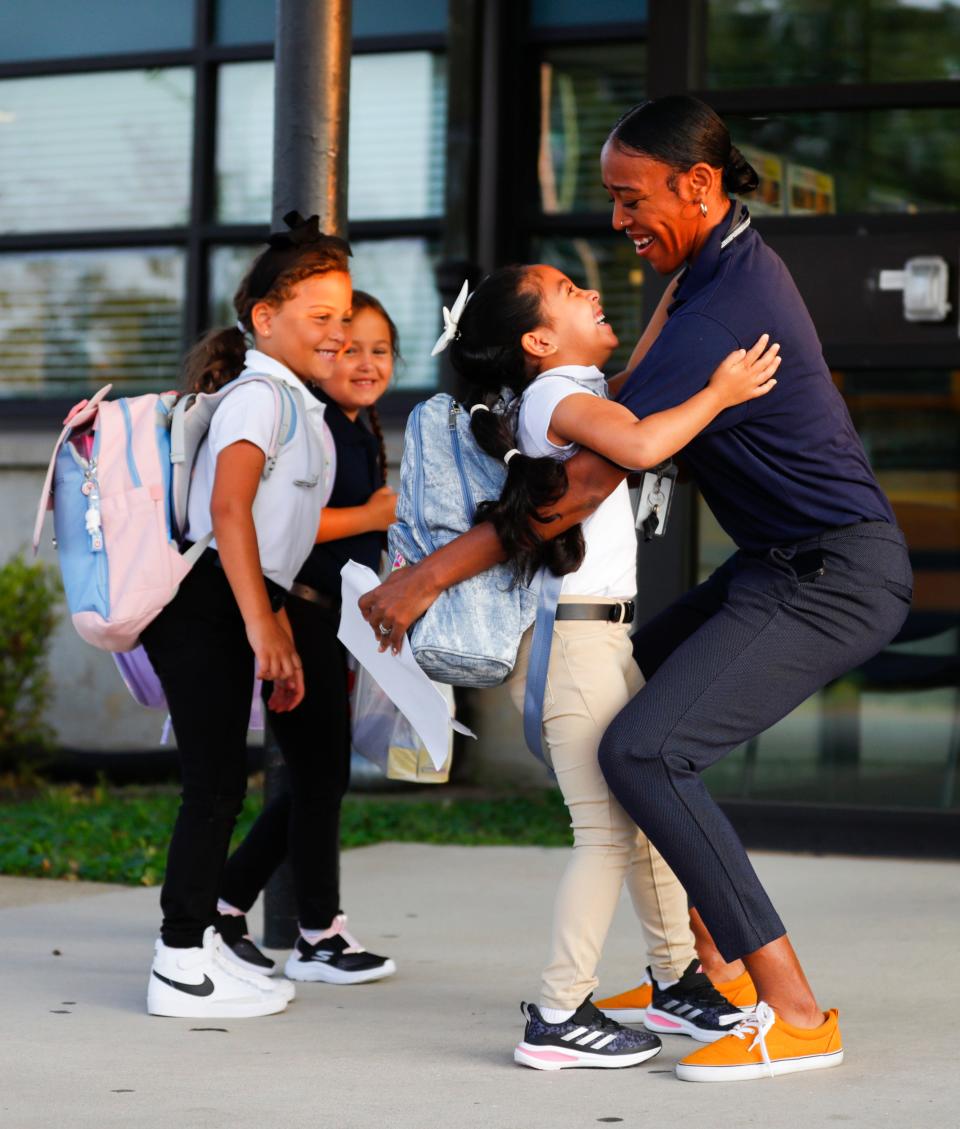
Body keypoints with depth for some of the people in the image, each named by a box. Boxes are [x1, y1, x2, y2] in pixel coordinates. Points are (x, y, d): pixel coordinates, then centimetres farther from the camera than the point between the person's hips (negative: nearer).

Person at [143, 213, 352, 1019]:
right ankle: (182, 969, -2)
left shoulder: (296, 403, 20)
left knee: (219, 782, 12)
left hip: (234, 606, 10)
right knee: (215, 781, -7)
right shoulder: (259, 394, -11)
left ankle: (195, 944, 20)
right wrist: (260, 628, -27)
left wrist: (280, 637, 23)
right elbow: (228, 508, -23)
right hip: (206, 608, -10)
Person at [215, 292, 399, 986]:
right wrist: (373, 517, -18)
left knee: (318, 779, 12)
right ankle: (320, 936, 8)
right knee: (322, 774, -3)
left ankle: (224, 907, 21)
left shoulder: (362, 434, 16)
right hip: (297, 619, -10)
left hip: (332, 625, 10)